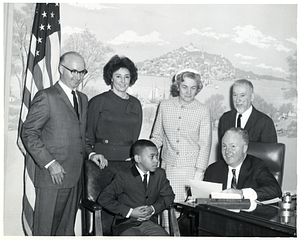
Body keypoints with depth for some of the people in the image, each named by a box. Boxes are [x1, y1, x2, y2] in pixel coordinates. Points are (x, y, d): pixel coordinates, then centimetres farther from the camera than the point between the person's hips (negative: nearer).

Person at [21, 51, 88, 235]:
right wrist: (50, 163, -15)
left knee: (67, 229, 14)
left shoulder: (83, 99, 16)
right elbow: (29, 134, -10)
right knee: (46, 229, 1)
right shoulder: (46, 97, -7)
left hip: (76, 177, 7)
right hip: (53, 177, -7)